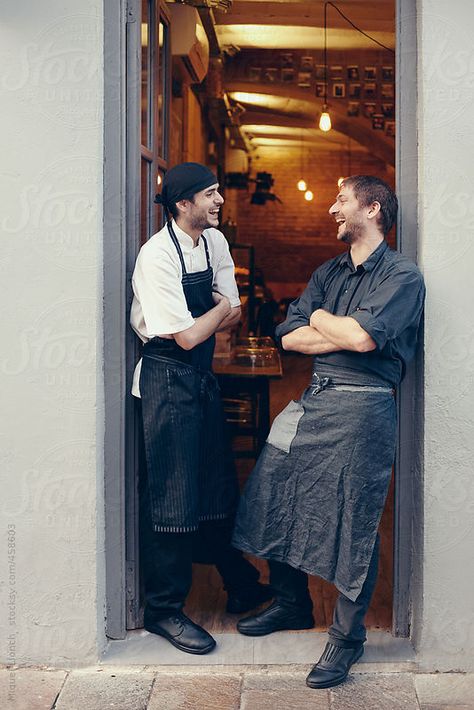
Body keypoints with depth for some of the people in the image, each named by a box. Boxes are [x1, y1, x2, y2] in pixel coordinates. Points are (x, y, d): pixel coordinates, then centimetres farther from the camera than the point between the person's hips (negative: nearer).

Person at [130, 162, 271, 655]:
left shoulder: (214, 242, 7)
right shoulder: (158, 255, -18)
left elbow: (233, 315, 8)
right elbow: (187, 337, -19)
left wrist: (197, 324, -8)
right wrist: (219, 309, -2)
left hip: (202, 375, 8)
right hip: (168, 379, -8)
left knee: (219, 488, 18)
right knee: (171, 498, 1)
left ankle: (241, 587, 35)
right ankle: (163, 610, 16)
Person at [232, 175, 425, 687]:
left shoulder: (402, 276, -4)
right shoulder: (328, 273, 17)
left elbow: (364, 337, -19)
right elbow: (289, 337, 6)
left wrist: (321, 319, 0)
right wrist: (346, 333, -7)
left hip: (361, 408, -7)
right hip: (313, 401, 7)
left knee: (354, 524, 0)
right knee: (277, 501, 10)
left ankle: (347, 636, 18)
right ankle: (292, 604, 32)